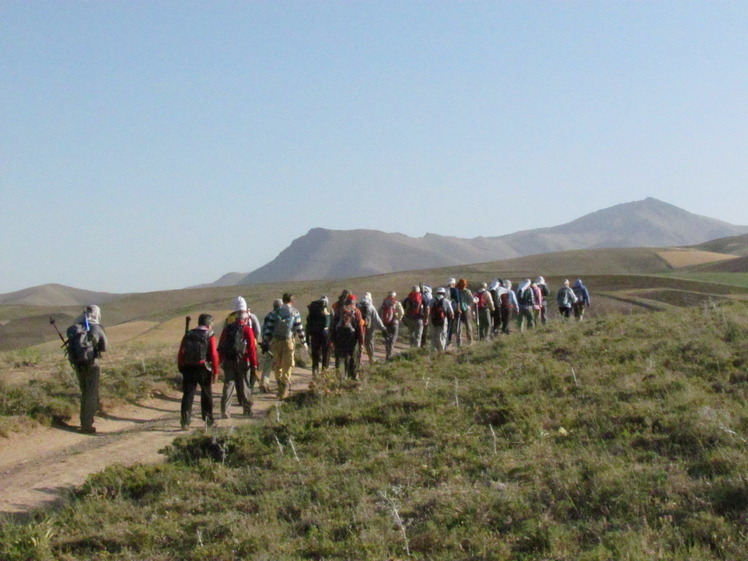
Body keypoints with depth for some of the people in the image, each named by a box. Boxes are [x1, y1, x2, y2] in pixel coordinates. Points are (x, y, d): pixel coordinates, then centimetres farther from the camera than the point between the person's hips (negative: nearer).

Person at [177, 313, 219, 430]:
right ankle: (208, 420, 22)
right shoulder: (210, 336, -4)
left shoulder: (188, 335, 8)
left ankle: (185, 421, -7)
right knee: (206, 394, 13)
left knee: (188, 394, 2)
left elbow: (180, 353, 6)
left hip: (188, 368, 3)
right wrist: (215, 371, -6)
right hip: (203, 369, -3)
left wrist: (181, 368, 14)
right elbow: (214, 355, -10)